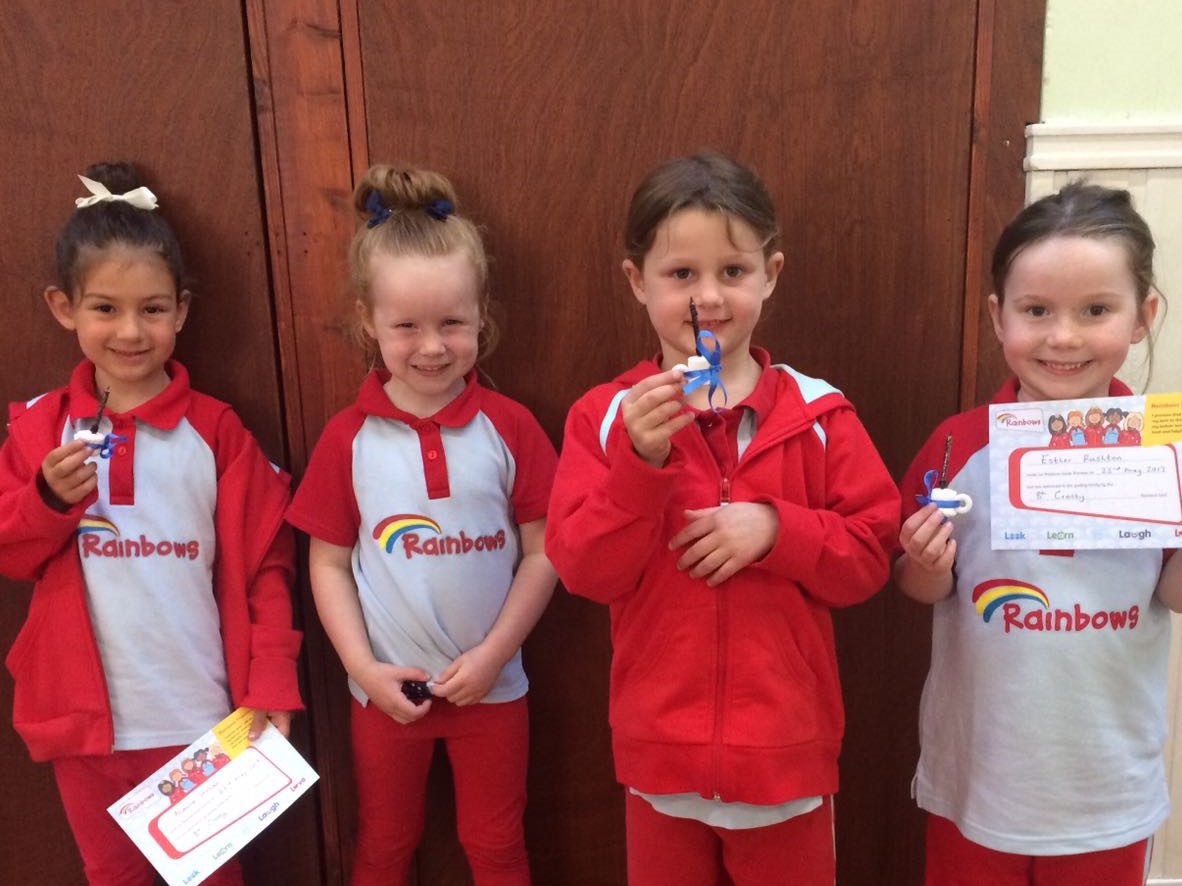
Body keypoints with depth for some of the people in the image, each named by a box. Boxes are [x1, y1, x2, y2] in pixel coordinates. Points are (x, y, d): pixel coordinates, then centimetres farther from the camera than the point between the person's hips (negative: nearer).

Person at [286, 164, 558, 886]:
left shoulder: (509, 427, -10)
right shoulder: (348, 437, -8)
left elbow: (543, 554, -7)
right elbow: (329, 563, -3)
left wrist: (493, 653, -13)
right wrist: (363, 667, -10)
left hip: (490, 684, 0)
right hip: (386, 688, 1)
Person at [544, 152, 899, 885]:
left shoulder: (818, 414, -7)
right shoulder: (606, 415, -7)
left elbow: (870, 559, -5)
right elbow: (585, 572, -13)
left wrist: (775, 528, -21)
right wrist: (642, 461, -26)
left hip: (785, 749, 0)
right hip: (662, 750, 0)